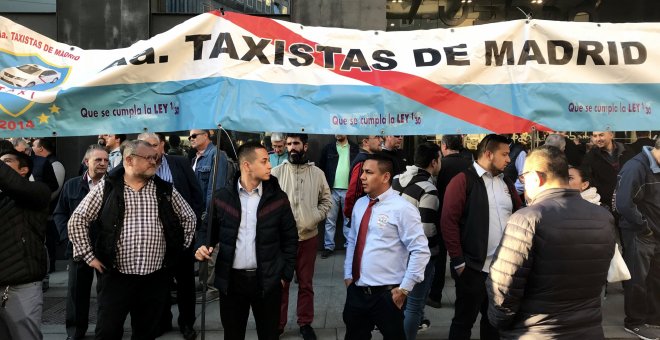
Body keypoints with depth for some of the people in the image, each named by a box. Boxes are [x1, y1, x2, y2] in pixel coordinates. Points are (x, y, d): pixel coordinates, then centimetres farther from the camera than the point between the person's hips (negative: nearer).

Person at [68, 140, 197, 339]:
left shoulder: (165, 190, 5)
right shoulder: (106, 188, -2)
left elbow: (189, 217, 15)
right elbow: (77, 220, 1)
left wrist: (178, 249, 10)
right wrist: (89, 255, -3)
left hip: (155, 279, 2)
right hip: (116, 277, -2)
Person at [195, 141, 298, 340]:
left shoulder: (278, 198, -1)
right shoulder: (222, 197, -1)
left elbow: (290, 237, 3)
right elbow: (210, 230, 9)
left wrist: (286, 273, 0)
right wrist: (203, 247, -11)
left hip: (268, 280, 0)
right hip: (231, 279, 0)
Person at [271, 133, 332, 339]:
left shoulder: (317, 173, 2)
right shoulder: (276, 172, -2)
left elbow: (326, 201, 8)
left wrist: (314, 218, -6)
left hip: (308, 236, 1)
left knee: (306, 283, 12)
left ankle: (305, 323, 26)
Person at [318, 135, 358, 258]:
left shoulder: (355, 149, 2)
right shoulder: (328, 148, 5)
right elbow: (321, 168, 6)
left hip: (349, 191, -1)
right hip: (332, 190, 1)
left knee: (349, 220, 8)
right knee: (330, 220, 6)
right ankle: (328, 246, 13)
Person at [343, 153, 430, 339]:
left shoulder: (402, 208, -14)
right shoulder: (360, 204, 7)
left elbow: (421, 251, -15)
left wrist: (404, 288, -13)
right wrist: (348, 275, 11)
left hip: (386, 294, -6)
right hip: (356, 290, 6)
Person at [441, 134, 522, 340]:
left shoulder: (506, 183, 14)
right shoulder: (463, 180, -8)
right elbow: (448, 221, -13)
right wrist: (458, 261, -14)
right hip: (474, 267, -6)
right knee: (464, 320, 6)